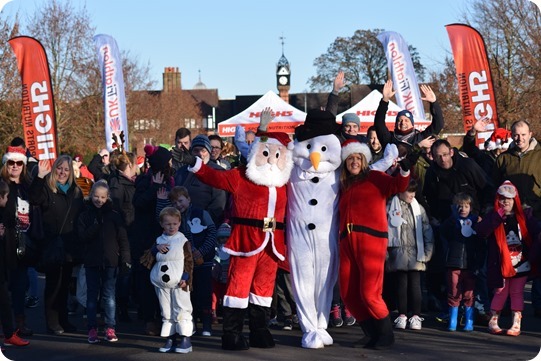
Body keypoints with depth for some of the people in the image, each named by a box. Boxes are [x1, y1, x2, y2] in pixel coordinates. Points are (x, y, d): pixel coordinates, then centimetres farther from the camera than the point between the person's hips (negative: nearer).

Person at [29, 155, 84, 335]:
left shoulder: (76, 191, 11)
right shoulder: (47, 188, -5)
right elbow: (34, 199, -27)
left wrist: (80, 242, 4)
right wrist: (39, 176, -38)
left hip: (70, 246, 5)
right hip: (52, 245, -5)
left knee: (65, 284, 14)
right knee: (53, 284, 1)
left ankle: (63, 320, 23)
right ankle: (52, 322, 7)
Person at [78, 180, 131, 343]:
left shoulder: (114, 215, 1)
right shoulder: (85, 215, 3)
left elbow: (123, 238, 1)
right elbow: (83, 236, -9)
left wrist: (125, 259, -5)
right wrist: (96, 222, -18)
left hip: (110, 261, -1)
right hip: (91, 261, 1)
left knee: (109, 295, 2)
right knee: (92, 295, 5)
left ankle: (110, 328, 6)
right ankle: (92, 329, 10)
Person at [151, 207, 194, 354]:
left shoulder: (183, 241, -2)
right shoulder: (159, 241, 11)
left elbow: (189, 262, -4)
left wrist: (185, 278, -12)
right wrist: (157, 249, -9)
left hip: (178, 283, -5)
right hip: (162, 283, 5)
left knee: (181, 310, -5)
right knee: (166, 312, 8)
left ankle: (185, 339, -3)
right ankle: (170, 339, 14)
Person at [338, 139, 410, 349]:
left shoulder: (375, 178, 7)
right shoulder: (344, 187, 23)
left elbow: (398, 186, -9)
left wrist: (405, 170, -25)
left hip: (371, 238, -6)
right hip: (347, 241, 6)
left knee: (369, 294, -13)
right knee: (348, 294, 5)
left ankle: (386, 335, 5)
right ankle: (373, 334, 18)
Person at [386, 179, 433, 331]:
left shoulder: (419, 209, 8)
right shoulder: (390, 207, 2)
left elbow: (427, 231, 9)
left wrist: (427, 252, 3)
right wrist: (385, 251, -5)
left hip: (415, 254, 1)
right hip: (398, 254, -1)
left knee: (415, 285, -1)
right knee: (401, 284, 4)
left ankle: (416, 316, 5)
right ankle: (402, 315, 11)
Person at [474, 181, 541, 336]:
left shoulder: (524, 215, 3)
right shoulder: (492, 217, -1)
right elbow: (480, 231, -17)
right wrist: (498, 216, -20)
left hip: (520, 264, 1)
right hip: (501, 264, -1)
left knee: (517, 293, 5)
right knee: (500, 292, 5)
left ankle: (516, 324, 8)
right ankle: (493, 321, 17)